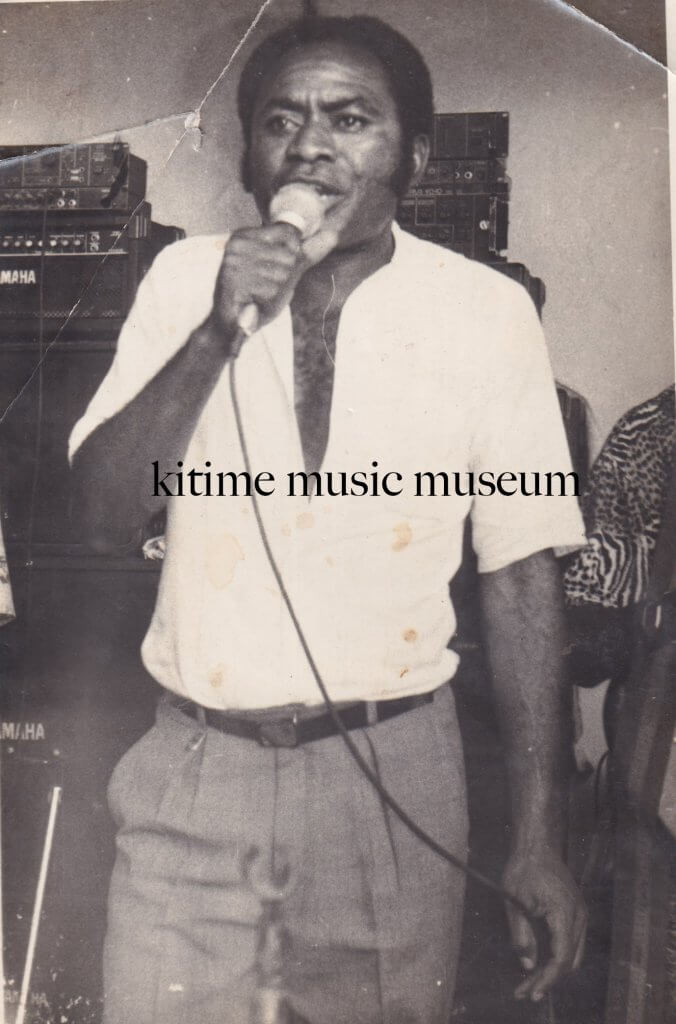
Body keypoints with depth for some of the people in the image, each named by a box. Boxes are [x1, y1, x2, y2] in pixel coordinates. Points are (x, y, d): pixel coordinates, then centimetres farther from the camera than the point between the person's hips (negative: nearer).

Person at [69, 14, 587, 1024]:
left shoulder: (488, 313, -6)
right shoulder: (185, 280, -1)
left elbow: (522, 573, -4)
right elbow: (104, 517, -5)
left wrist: (540, 837, -4)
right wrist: (218, 331, -19)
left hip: (391, 770, 0)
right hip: (198, 767, 1)